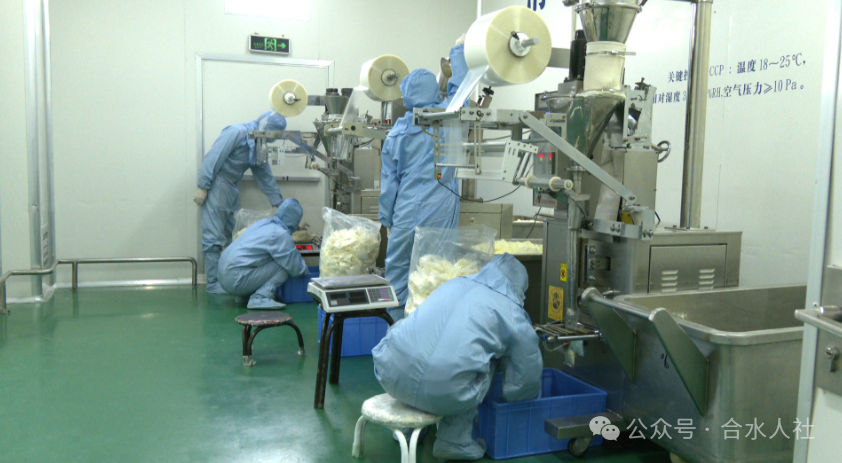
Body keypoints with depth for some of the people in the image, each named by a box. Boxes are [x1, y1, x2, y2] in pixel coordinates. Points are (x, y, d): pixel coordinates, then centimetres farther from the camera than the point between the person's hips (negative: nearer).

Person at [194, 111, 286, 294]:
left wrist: (278, 203, 17)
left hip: (232, 190, 9)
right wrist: (203, 187, -20)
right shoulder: (237, 132, -14)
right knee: (214, 238, -6)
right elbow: (213, 157, -18)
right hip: (216, 187, -9)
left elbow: (265, 176, 18)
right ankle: (213, 283, -1)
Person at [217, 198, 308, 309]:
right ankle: (260, 298, -16)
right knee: (284, 267, -9)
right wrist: (305, 269, 15)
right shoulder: (280, 234, -13)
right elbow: (296, 268, -7)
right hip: (236, 280, -9)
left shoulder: (264, 222, 13)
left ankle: (244, 296, 16)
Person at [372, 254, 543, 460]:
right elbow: (528, 374, 19)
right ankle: (455, 440, 19)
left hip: (391, 379, 4)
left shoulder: (454, 283, 22)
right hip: (444, 396, -4)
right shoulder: (513, 314, 9)